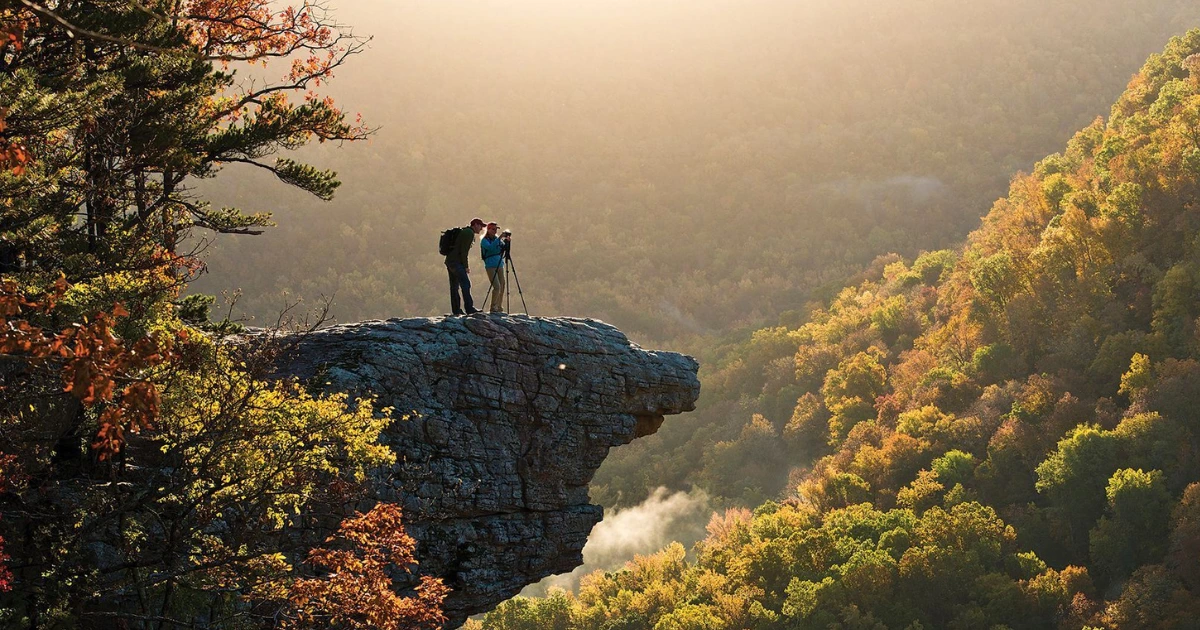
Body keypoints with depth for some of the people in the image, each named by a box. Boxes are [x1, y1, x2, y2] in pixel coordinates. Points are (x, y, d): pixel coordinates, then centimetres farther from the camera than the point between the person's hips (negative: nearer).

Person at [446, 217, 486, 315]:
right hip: (456, 262, -11)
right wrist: (466, 266, -13)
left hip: (450, 261, 11)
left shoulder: (465, 232, 22)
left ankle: (456, 310, 10)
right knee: (466, 284, -13)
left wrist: (465, 265, 18)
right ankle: (470, 308, -18)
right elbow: (464, 251, -16)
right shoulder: (469, 233, -9)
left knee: (454, 286, 9)